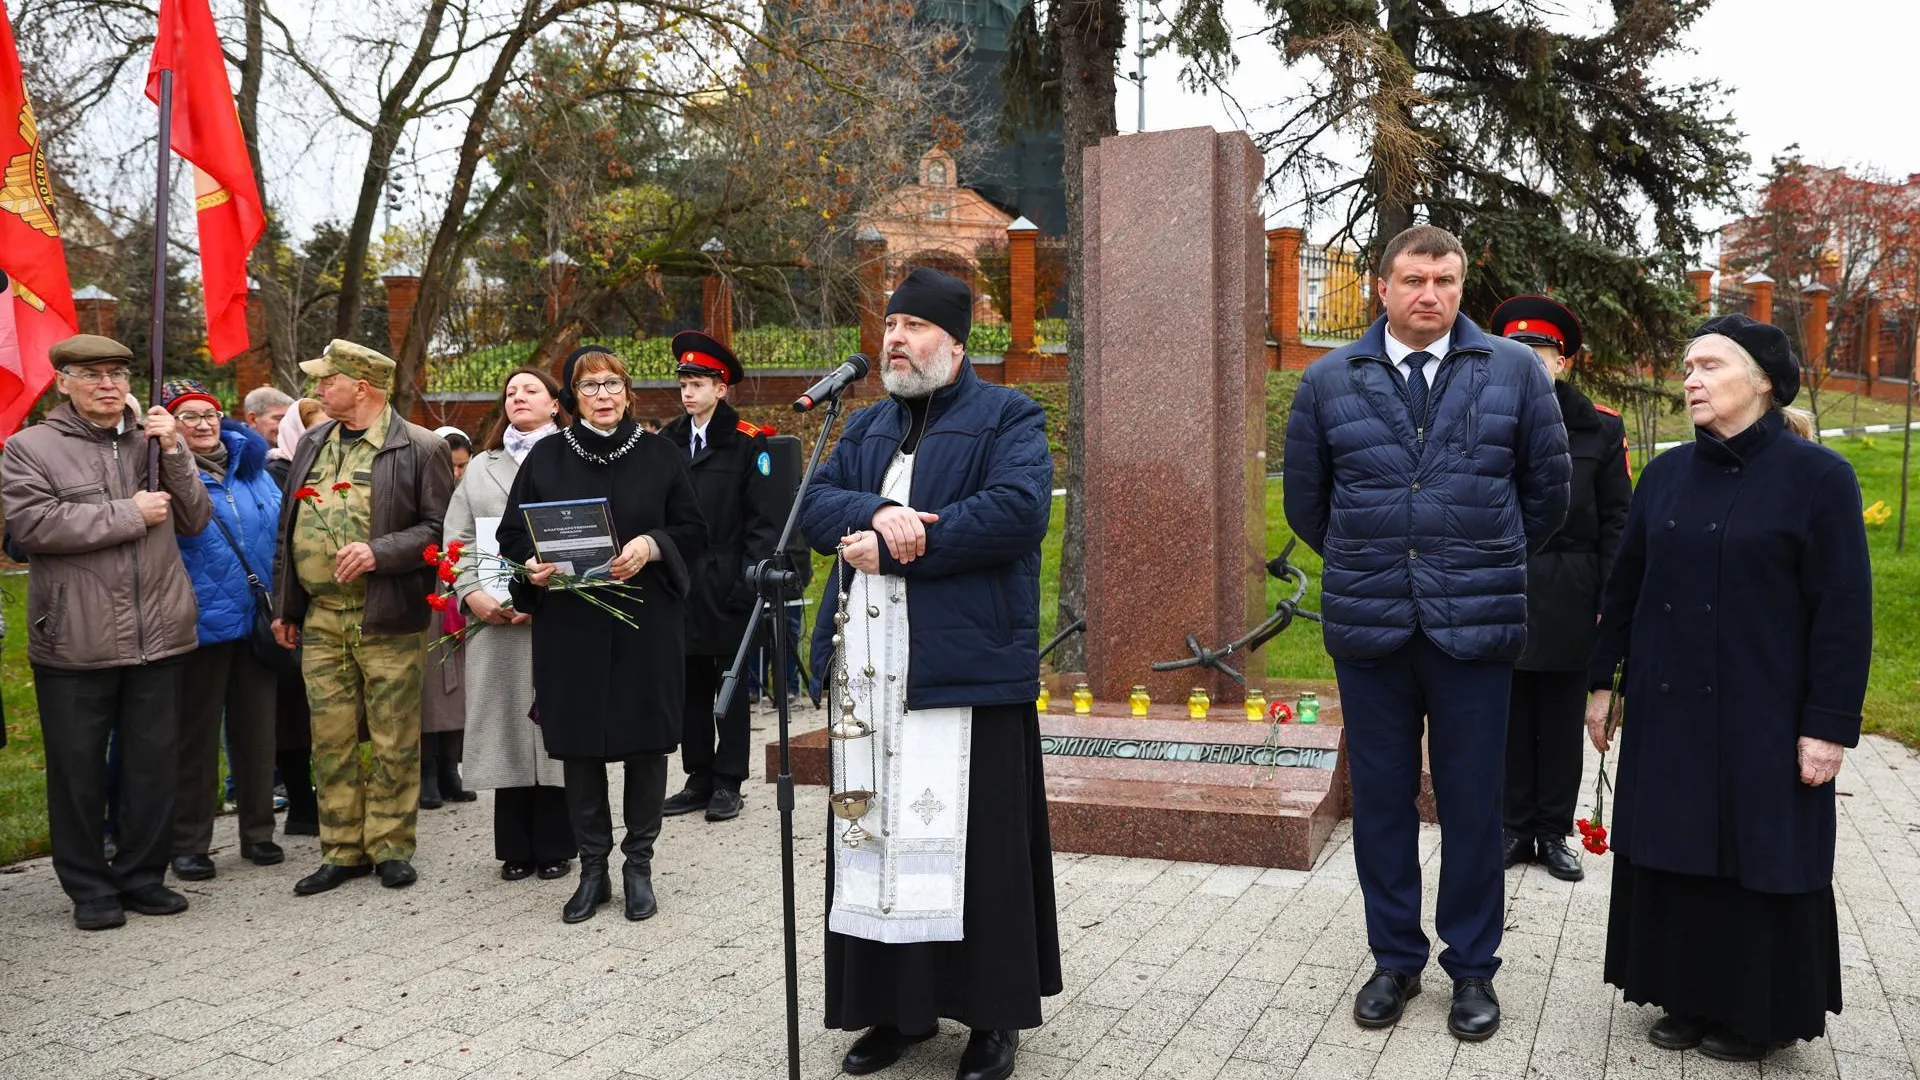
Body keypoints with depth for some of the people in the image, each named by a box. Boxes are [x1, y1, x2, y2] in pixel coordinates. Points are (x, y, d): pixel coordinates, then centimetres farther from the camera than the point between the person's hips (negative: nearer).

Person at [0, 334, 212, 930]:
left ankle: (142, 875, 24)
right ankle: (88, 887, 20)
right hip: (74, 645, -3)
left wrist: (174, 452, -7)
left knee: (155, 764, 10)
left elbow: (195, 521, 7)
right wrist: (130, 514, -13)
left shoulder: (152, 442, 11)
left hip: (157, 636, 3)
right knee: (79, 770, 6)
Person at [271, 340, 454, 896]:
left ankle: (390, 847, 15)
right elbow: (290, 528, 18)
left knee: (393, 742, 3)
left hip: (388, 619, -5)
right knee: (330, 741, 8)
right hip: (320, 620, 5)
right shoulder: (311, 443, 13)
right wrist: (285, 607, 16)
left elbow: (439, 527, -9)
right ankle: (342, 851, 18)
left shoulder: (420, 448, -5)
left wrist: (380, 551, -21)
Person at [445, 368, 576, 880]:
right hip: (494, 621, 4)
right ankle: (516, 847, 13)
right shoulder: (480, 467, 20)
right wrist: (472, 594, -4)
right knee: (505, 726, 5)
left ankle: (555, 846, 9)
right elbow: (457, 538, 14)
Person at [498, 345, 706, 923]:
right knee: (579, 743, 4)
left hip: (646, 622, -1)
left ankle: (639, 865, 16)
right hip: (568, 623, 1)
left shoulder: (659, 455, 5)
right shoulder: (546, 457, 7)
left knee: (646, 741, 2)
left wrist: (651, 547, -15)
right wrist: (533, 566, -13)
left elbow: (693, 530, 3)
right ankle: (592, 869, 16)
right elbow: (513, 534, 7)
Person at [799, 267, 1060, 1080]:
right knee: (878, 837, 8)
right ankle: (897, 1006, 20)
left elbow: (1017, 509, -15)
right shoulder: (868, 426, 21)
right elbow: (816, 502, 9)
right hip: (870, 673, 6)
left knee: (974, 843, -2)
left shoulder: (1009, 419, 2)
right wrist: (875, 514, -15)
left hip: (965, 667, -5)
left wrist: (891, 545, -14)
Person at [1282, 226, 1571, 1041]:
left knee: (1472, 802, 7)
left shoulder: (1514, 372, 1)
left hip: (1476, 626, -1)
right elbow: (1306, 502, 13)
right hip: (1368, 626, 1)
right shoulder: (1329, 381, 3)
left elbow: (1547, 492, 9)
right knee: (1381, 798, 10)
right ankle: (1394, 959, 25)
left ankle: (1473, 968, 24)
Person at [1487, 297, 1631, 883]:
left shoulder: (1600, 428, 0)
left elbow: (1616, 523, 2)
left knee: (1562, 722, 9)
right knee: (1508, 719, 9)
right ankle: (1516, 828, 22)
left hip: (1568, 602, 0)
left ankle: (1554, 833, 22)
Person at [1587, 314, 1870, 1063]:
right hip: (1667, 711, 5)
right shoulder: (1666, 475, 5)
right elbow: (1626, 585, 11)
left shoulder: (1816, 476, -9)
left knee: (1759, 861, 7)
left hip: (1762, 717, -5)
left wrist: (1828, 725, -13)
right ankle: (1691, 1000, 26)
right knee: (1674, 855, 11)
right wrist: (1602, 682, 10)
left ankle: (1756, 1015, 23)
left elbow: (1844, 611, -10)